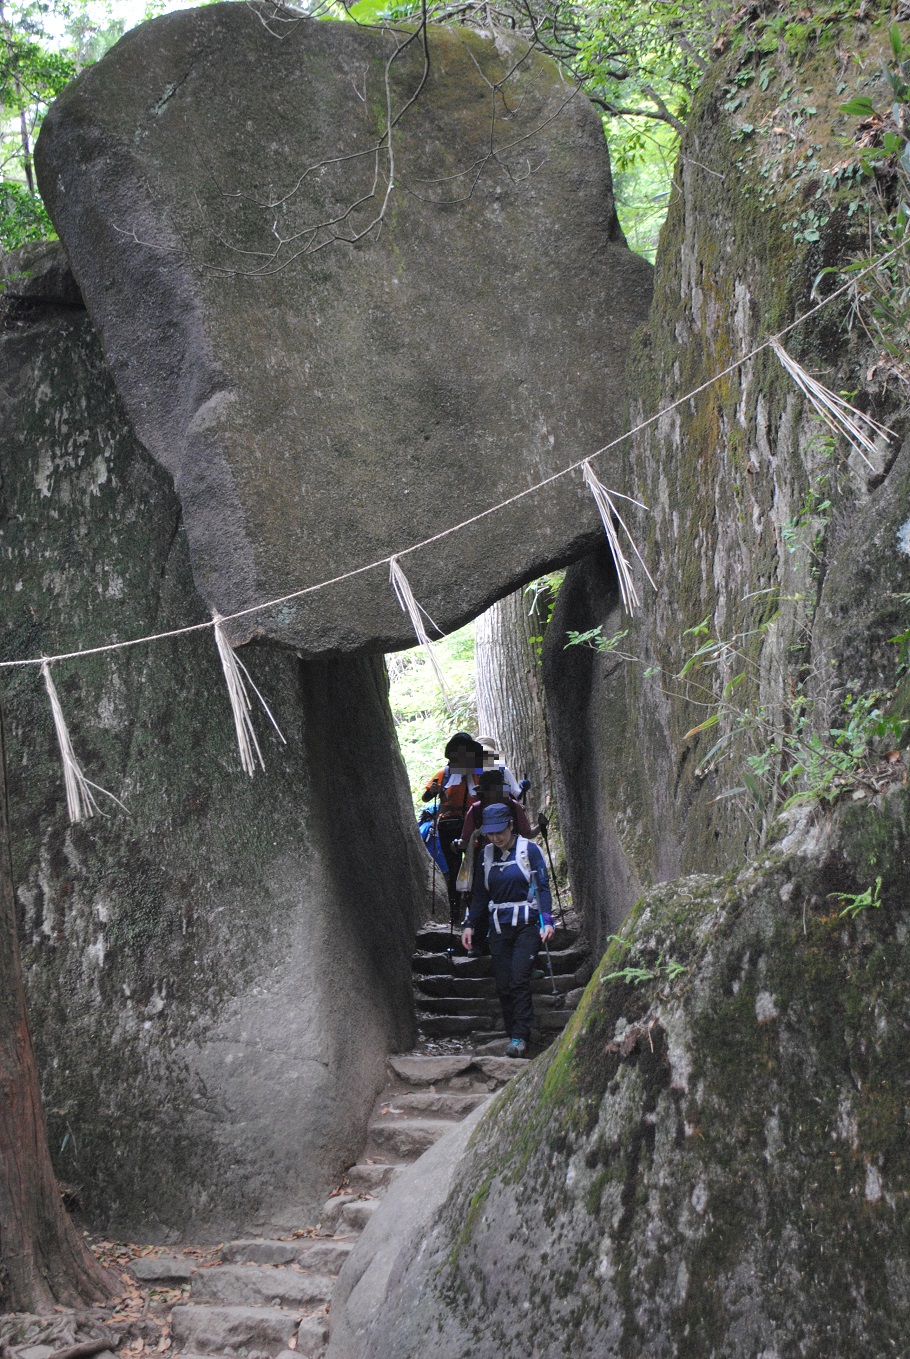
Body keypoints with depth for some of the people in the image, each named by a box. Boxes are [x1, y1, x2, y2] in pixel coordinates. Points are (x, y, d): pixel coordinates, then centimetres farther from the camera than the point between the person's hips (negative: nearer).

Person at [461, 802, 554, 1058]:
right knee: (503, 985, -1)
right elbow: (480, 894, 16)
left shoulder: (529, 850, -3)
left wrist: (547, 921, -15)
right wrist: (470, 925, 8)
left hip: (526, 924, -4)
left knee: (519, 979, -15)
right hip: (499, 927, 4)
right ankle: (513, 1035, 5)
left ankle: (520, 1037, -13)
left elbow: (543, 887, -4)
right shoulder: (486, 855, 10)